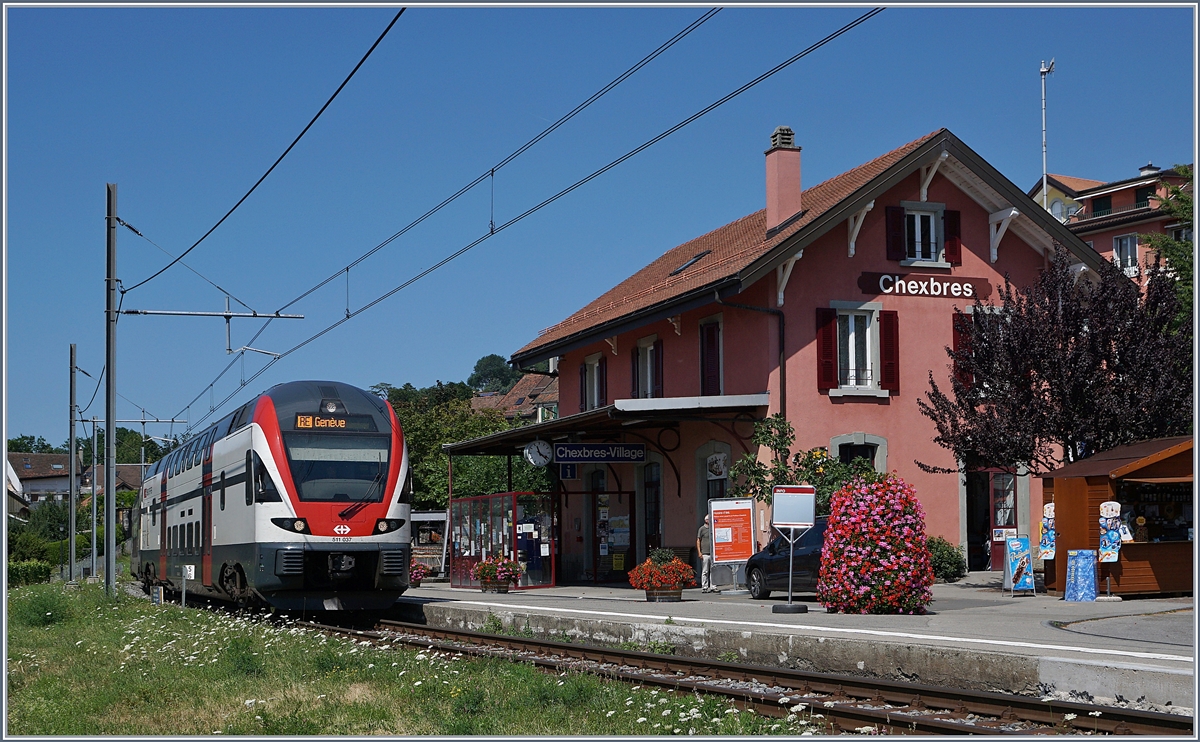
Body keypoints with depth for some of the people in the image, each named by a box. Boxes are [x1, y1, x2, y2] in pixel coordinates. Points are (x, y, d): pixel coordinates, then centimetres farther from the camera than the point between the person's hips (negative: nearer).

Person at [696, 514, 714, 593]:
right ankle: (704, 587, 0)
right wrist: (699, 552, -8)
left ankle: (712, 587, 5)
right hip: (705, 553, -5)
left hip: (713, 554, 5)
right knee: (705, 572, -3)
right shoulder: (702, 529, 1)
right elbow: (698, 541, 0)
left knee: (712, 571, 2)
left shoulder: (713, 529, 15)